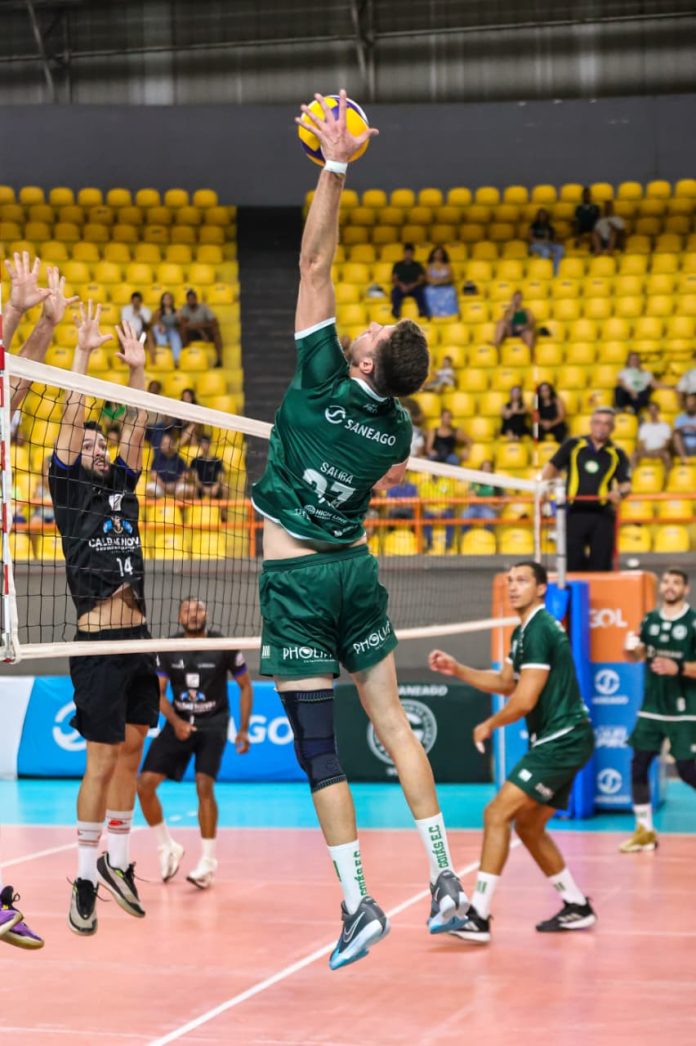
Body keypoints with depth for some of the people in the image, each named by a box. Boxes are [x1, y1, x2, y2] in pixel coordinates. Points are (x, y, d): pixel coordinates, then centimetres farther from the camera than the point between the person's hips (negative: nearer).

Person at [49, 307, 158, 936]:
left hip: (139, 641, 6)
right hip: (99, 646, -6)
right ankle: (85, 880, -1)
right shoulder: (69, 490, 2)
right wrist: (83, 354, -9)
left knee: (129, 755, 10)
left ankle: (117, 860, 20)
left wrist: (137, 368, 5)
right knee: (102, 762, -6)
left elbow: (135, 427, 12)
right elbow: (72, 420, -5)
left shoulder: (122, 489, 16)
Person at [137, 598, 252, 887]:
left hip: (213, 724, -3)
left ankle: (208, 862, -10)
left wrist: (243, 729, -1)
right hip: (179, 722, 3)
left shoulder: (224, 646, -8)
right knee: (145, 783, -7)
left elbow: (245, 686, 3)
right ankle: (168, 848, 14)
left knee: (204, 785, -21)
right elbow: (158, 693, 1)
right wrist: (175, 721, -16)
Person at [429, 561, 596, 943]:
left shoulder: (540, 630, -16)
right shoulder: (523, 631, 15)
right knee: (528, 826, 17)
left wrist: (489, 726, -5)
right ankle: (577, 907, 27)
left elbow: (525, 700, -20)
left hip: (562, 740, -10)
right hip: (558, 742, 10)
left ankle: (478, 917, -17)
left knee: (497, 814, -15)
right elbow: (505, 683, 23)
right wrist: (456, 669, 12)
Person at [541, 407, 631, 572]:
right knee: (572, 564, -1)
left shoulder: (617, 454, 7)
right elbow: (553, 467, 10)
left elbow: (626, 484, 3)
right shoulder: (573, 445, 6)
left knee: (600, 566, 0)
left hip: (602, 516, 1)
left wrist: (620, 492, -20)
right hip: (574, 513, 0)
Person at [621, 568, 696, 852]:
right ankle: (645, 831, 15)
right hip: (651, 708, 5)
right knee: (638, 765, 3)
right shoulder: (650, 620, 6)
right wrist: (631, 648, -13)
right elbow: (637, 656, 9)